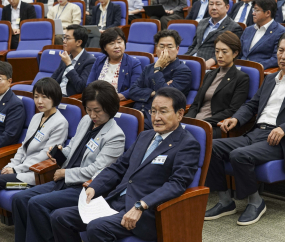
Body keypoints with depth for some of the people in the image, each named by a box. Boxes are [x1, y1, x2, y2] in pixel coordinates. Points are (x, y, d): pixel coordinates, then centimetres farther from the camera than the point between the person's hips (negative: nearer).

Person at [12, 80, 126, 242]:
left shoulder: (115, 136, -13)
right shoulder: (86, 121, 11)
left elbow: (96, 171, -17)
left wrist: (65, 173, -8)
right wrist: (61, 152, 1)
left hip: (85, 188, -8)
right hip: (65, 181, 8)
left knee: (36, 204, -24)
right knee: (20, 199, -7)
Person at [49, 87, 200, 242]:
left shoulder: (188, 145, -4)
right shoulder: (145, 136, 21)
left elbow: (177, 183, -17)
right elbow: (118, 168, 20)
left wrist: (141, 206, -28)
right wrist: (93, 188, 2)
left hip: (146, 213, -8)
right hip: (115, 202, 8)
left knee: (96, 228, -32)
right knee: (59, 217, -5)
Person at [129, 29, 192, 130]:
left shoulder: (183, 71, 3)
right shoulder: (149, 68, 24)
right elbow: (132, 91, 14)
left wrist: (157, 69, -3)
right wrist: (152, 93, -3)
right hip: (137, 113, 6)